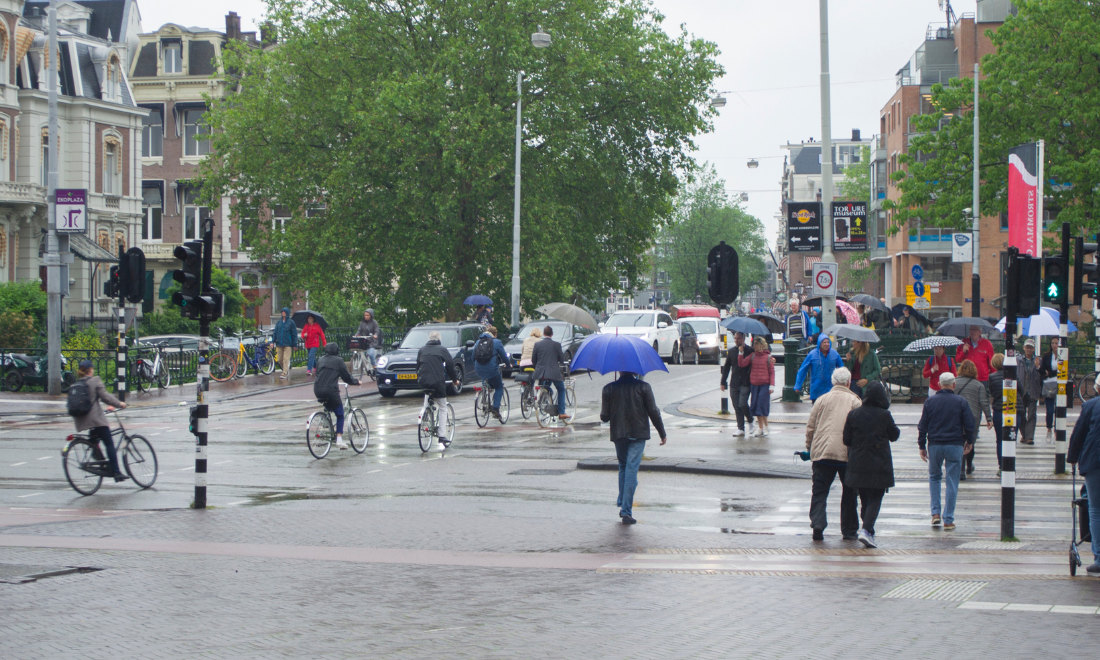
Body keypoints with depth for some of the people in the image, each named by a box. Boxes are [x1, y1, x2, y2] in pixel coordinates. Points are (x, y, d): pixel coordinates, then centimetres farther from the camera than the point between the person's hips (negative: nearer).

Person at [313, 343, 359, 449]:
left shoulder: (320, 360, 17)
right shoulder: (338, 360, 2)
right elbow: (346, 377, 3)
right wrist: (356, 382, 19)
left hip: (318, 391, 5)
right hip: (330, 390, -5)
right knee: (340, 414, 5)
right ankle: (339, 438, -4)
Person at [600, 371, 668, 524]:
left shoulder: (609, 389, 1)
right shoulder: (643, 387, -3)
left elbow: (604, 417, 3)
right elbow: (653, 412, -3)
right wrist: (662, 434, 7)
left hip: (618, 434, 2)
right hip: (638, 434, -2)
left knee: (623, 467, 21)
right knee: (631, 470, -4)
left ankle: (622, 504, 18)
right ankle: (626, 511, -10)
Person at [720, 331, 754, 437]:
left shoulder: (750, 351, -1)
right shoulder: (731, 352, 12)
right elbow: (726, 368, 15)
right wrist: (723, 382, 12)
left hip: (745, 383, -4)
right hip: (734, 384, 4)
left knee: (742, 404, -16)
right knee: (737, 407, 2)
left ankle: (750, 421, 9)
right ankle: (740, 429, 8)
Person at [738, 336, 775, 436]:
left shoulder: (768, 356, 0)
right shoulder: (752, 356, 8)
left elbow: (772, 372, 0)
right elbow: (741, 364, -1)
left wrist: (772, 385, -6)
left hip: (764, 384, -4)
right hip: (754, 384, 4)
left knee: (762, 405, -9)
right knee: (755, 405, 4)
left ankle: (766, 427, 6)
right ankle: (760, 429, 13)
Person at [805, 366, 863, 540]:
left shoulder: (822, 400, 7)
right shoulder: (854, 401, 2)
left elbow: (810, 426, 8)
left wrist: (809, 448, 20)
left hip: (822, 453, 1)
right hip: (847, 454, -1)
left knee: (819, 491, 4)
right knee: (849, 493, 12)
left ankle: (817, 522, -17)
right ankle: (849, 531, 15)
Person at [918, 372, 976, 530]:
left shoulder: (930, 401, 1)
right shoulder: (961, 402, -3)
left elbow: (922, 425, 3)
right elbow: (970, 425, -1)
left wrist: (922, 446, 10)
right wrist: (969, 441, 16)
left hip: (934, 445, 2)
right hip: (955, 446, -1)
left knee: (934, 477, 21)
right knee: (952, 482, 3)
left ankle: (935, 513, 9)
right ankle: (948, 520, 1)